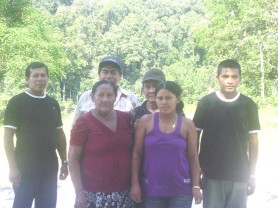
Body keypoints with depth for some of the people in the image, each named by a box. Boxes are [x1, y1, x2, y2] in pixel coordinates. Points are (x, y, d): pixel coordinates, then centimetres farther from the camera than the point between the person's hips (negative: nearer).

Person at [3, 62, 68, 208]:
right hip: (25, 167, -5)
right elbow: (8, 136, -9)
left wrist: (64, 162, 10)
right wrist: (13, 167, -15)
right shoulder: (17, 102, -6)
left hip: (50, 167, 5)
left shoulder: (53, 103, 10)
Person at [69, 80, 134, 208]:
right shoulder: (84, 123, -8)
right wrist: (79, 192, -12)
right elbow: (73, 159, -7)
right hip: (94, 193, -4)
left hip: (123, 193, 4)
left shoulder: (126, 118, 4)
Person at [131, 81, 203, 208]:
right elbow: (137, 153, 0)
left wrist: (196, 186, -3)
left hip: (181, 190, 0)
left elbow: (193, 157, 2)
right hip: (151, 189, 0)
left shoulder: (187, 124, 0)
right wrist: (135, 183, -3)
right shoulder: (145, 121, -1)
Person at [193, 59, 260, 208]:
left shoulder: (248, 105, 1)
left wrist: (252, 175, 3)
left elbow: (253, 142, 5)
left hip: (239, 175, 1)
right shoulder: (206, 103, -3)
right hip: (211, 174, -1)